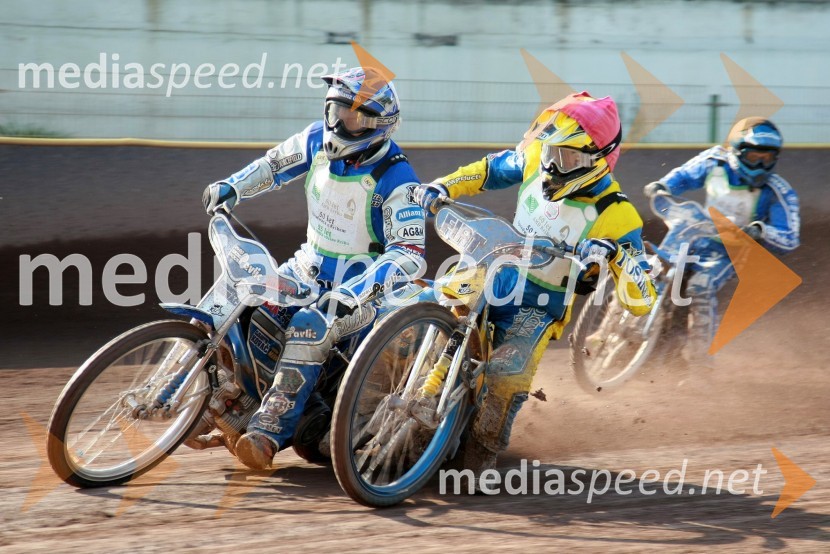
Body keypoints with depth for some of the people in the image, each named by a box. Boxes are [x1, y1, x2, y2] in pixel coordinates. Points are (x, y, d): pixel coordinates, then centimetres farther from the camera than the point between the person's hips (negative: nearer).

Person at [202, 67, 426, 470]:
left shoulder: (395, 178, -20)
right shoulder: (318, 140, -1)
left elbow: (409, 254, -25)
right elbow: (276, 164, 20)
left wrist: (356, 290, -37)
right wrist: (231, 188, 4)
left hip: (362, 289, -7)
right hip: (308, 269, 7)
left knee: (308, 329, -34)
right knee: (242, 316, -12)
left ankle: (270, 431, -35)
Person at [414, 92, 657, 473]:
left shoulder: (614, 216, -20)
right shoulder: (536, 161, -5)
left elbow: (641, 301, -23)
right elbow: (492, 169, 18)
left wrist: (617, 254, -40)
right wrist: (442, 187, 3)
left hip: (538, 308, -6)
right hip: (493, 276, 6)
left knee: (507, 373, -29)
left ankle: (482, 451, -9)